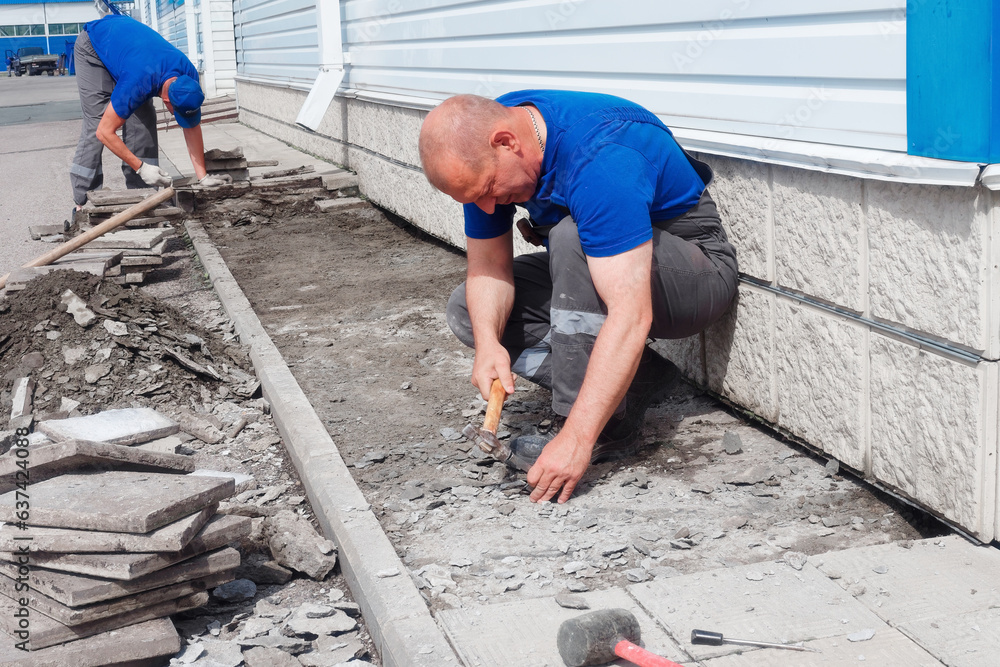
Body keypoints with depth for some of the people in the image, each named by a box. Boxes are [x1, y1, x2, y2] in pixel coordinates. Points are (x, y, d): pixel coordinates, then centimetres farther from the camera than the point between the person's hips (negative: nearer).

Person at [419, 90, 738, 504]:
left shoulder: (599, 160, -36)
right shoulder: (481, 154, -11)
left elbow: (632, 317, -41)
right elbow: (488, 264, -6)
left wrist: (576, 439, -43)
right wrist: (488, 344, -27)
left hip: (698, 271, -8)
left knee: (571, 237, -36)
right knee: (467, 311, -3)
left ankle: (609, 430, -25)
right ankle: (637, 378, -5)